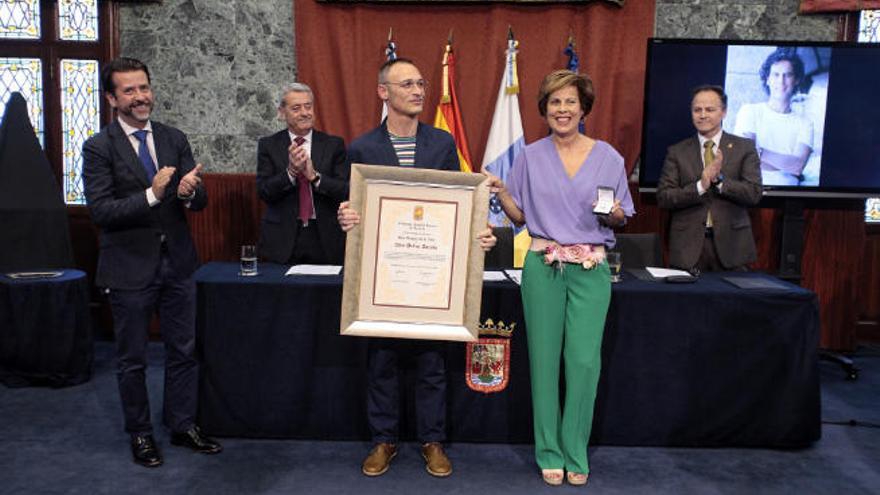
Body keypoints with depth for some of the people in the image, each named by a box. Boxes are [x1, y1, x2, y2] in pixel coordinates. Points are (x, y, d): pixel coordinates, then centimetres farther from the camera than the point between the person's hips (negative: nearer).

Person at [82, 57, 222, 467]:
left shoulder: (174, 139, 4)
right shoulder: (99, 148, -8)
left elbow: (200, 201, 2)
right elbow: (100, 211, -17)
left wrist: (189, 192, -22)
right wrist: (152, 195, -29)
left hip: (176, 263, 4)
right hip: (130, 268, -4)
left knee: (183, 351, 13)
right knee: (132, 359, 11)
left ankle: (182, 425, 30)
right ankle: (139, 433, 29)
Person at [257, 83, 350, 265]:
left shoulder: (334, 144, 3)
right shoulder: (268, 145, 4)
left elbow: (346, 191, -4)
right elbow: (263, 192, -5)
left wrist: (314, 175, -18)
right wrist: (291, 171, -20)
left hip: (326, 238, 0)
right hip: (282, 241, 0)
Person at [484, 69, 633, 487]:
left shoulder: (608, 157, 4)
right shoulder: (530, 157, 7)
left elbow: (620, 217, 10)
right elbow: (519, 216, 11)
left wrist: (614, 215, -12)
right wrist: (500, 193, -7)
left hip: (591, 268, 0)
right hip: (543, 266, 1)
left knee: (584, 361, -4)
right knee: (545, 359, 3)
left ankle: (575, 454, 13)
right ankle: (549, 453, 17)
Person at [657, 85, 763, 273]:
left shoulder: (744, 148, 5)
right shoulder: (677, 152, 5)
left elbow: (754, 194, -4)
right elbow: (663, 197, -4)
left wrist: (719, 178, -17)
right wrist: (700, 185, -17)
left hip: (731, 244, 0)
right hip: (688, 247, 0)